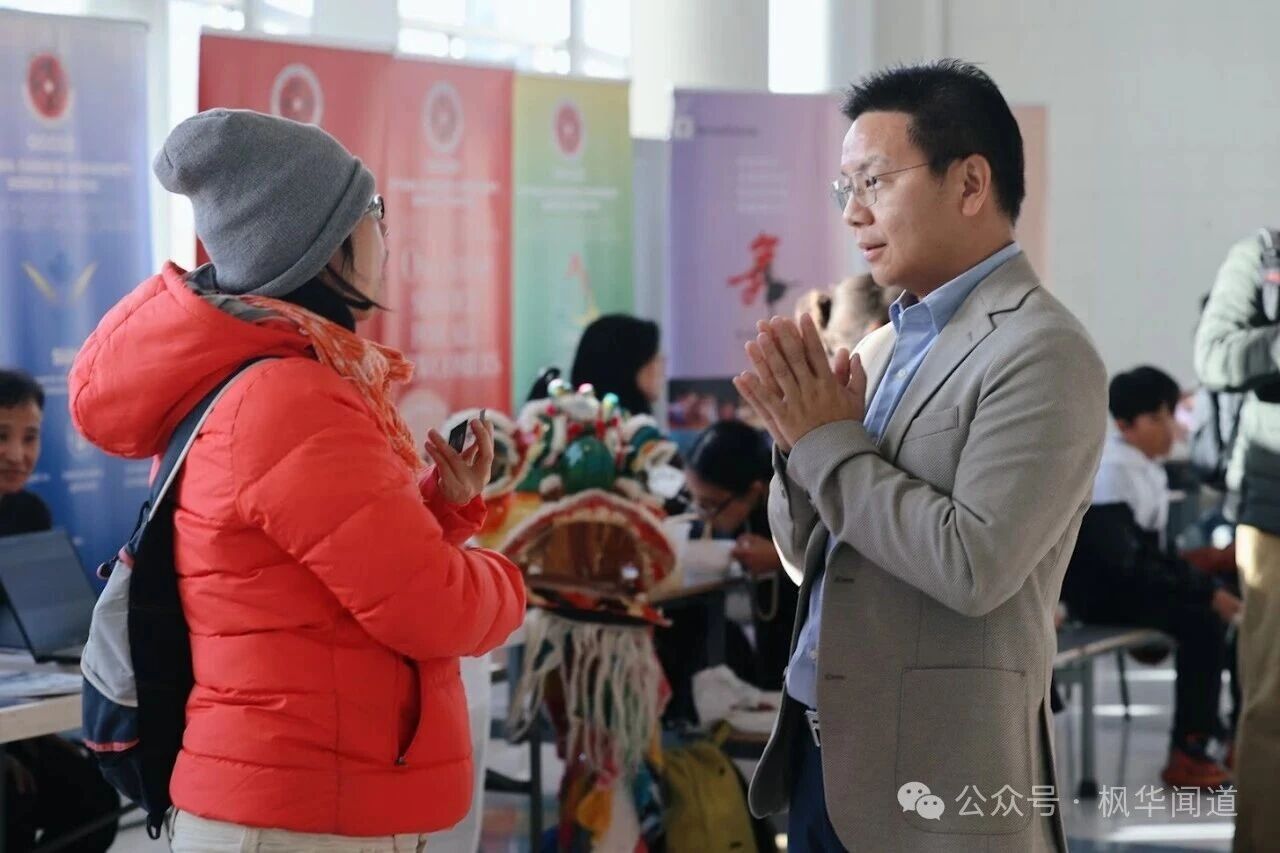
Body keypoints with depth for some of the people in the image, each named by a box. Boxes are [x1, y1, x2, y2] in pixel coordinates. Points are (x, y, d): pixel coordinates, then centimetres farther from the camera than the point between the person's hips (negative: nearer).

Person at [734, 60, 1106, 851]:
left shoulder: (1042, 351, -13)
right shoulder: (884, 346, 11)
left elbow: (975, 565, -22)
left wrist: (832, 443, -14)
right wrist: (804, 437, -5)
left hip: (938, 776, -7)